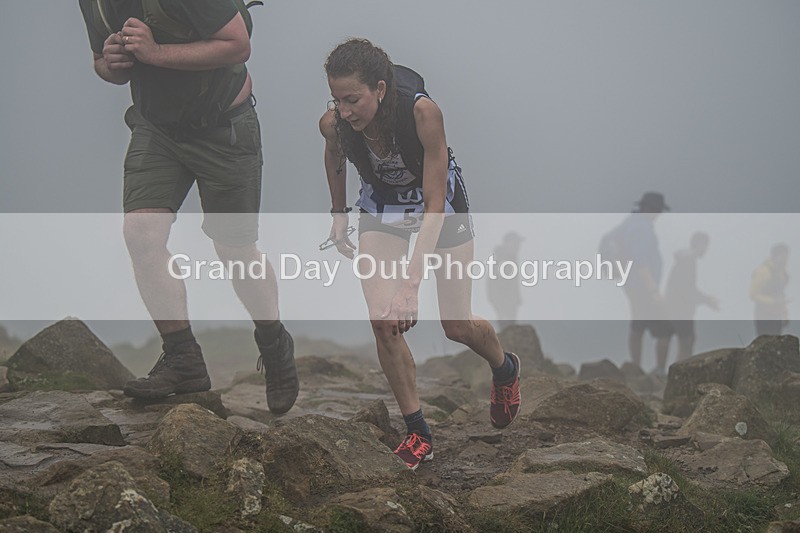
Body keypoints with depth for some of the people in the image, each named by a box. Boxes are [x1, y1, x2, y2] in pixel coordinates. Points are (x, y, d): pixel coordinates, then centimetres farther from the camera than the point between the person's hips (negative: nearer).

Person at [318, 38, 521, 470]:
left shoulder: (422, 112, -39)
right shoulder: (333, 123, -27)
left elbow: (435, 206, -37)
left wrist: (411, 283, -43)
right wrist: (338, 215, 13)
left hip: (439, 201, -2)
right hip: (381, 203, 3)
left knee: (458, 327, 4)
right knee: (382, 322, -14)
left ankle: (504, 369, 40)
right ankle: (416, 431, 1)